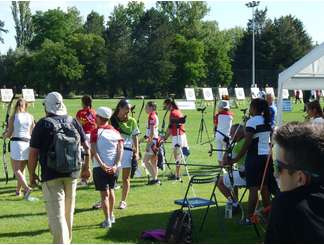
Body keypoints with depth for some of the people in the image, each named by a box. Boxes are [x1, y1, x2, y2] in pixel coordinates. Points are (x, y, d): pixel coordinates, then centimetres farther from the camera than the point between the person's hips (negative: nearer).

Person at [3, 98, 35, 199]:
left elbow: (9, 134, -3)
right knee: (22, 169, 18)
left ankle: (27, 188, -22)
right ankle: (18, 190, 27)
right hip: (28, 144, 4)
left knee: (17, 170, -2)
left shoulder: (13, 117, -4)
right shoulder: (30, 117, 4)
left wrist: (5, 135, 19)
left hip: (16, 143, -4)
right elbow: (33, 133, 7)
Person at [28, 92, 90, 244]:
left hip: (51, 176, -5)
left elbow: (33, 153, -9)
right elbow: (86, 148, 10)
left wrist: (32, 174, 4)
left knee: (56, 214, -5)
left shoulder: (43, 124, -8)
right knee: (68, 212, 20)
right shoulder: (73, 122, 6)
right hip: (72, 174, 5)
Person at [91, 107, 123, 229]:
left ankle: (107, 221, -3)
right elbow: (120, 149, -1)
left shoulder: (96, 132, -4)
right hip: (113, 166, 5)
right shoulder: (115, 132, 8)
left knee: (104, 194, 0)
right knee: (111, 190, 23)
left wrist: (102, 165, -17)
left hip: (100, 167, -5)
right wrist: (115, 165, -7)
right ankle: (111, 216, 35)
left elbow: (94, 151, -14)